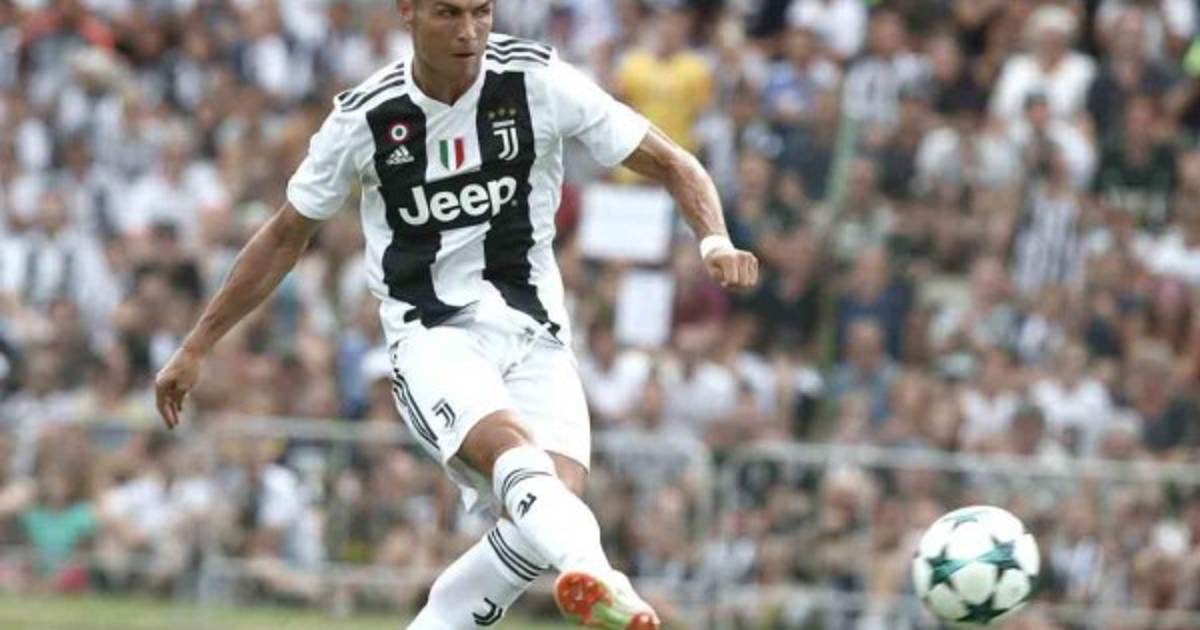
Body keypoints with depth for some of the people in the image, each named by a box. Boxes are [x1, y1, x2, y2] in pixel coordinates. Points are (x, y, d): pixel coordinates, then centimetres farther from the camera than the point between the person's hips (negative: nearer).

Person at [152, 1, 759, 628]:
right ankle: (591, 574, -61)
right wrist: (196, 347, 15)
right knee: (509, 446, -34)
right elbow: (285, 236, 13)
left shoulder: (539, 81, -3)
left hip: (532, 333, 2)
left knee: (552, 508, -22)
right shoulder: (365, 116, -2)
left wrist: (714, 241, -17)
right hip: (432, 335, -2)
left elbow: (671, 165, 3)